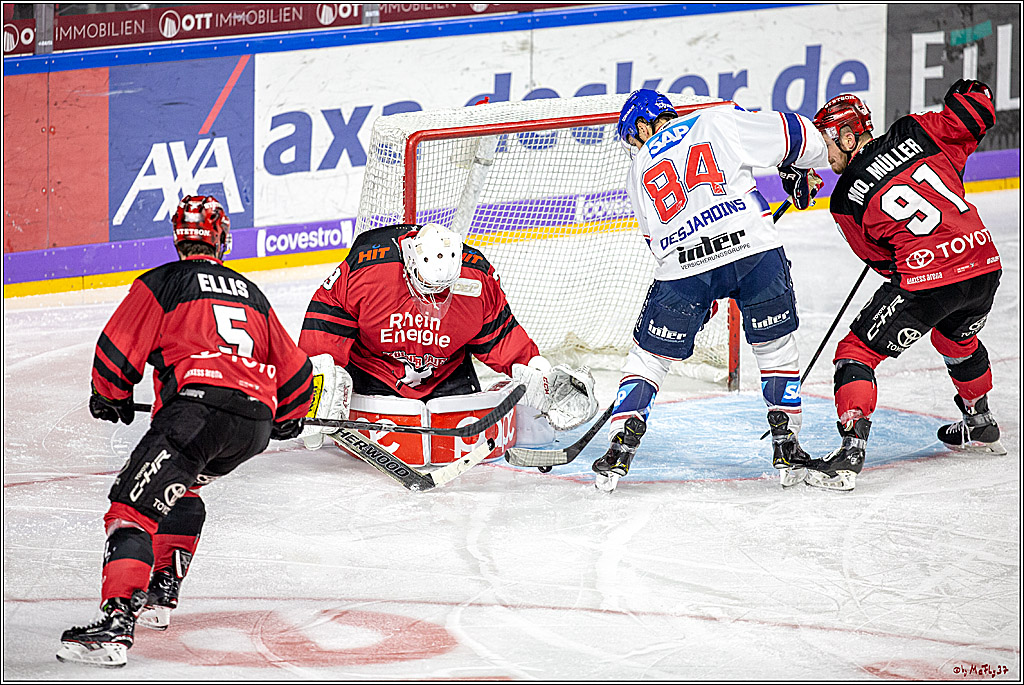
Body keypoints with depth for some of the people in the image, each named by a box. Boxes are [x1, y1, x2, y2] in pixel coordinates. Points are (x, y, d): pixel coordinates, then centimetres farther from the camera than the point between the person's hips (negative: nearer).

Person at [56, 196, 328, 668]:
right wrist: (287, 418, 50)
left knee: (134, 504, -11)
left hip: (198, 404, -6)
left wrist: (111, 399, 25)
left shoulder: (161, 283, 11)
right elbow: (294, 371, 32)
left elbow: (117, 351, 7)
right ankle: (162, 593, 28)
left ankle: (117, 623, -29)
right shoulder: (251, 293, 29)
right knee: (181, 485, 32)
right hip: (256, 424, 6)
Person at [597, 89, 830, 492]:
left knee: (649, 354, 16)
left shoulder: (639, 174, 22)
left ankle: (621, 446, 6)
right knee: (775, 345, 18)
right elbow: (798, 136, 8)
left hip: (683, 269, 1)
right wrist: (797, 172, 29)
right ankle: (786, 446, 14)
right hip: (755, 248, -1)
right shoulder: (718, 122, 13)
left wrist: (701, 299, 35)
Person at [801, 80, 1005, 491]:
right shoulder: (914, 132, 5)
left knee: (858, 351, 5)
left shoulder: (847, 201, 0)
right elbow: (977, 114, 4)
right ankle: (980, 426, 52)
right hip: (984, 262, 6)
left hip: (927, 279, -6)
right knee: (958, 339, 36)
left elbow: (882, 260, 8)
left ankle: (851, 452, -8)